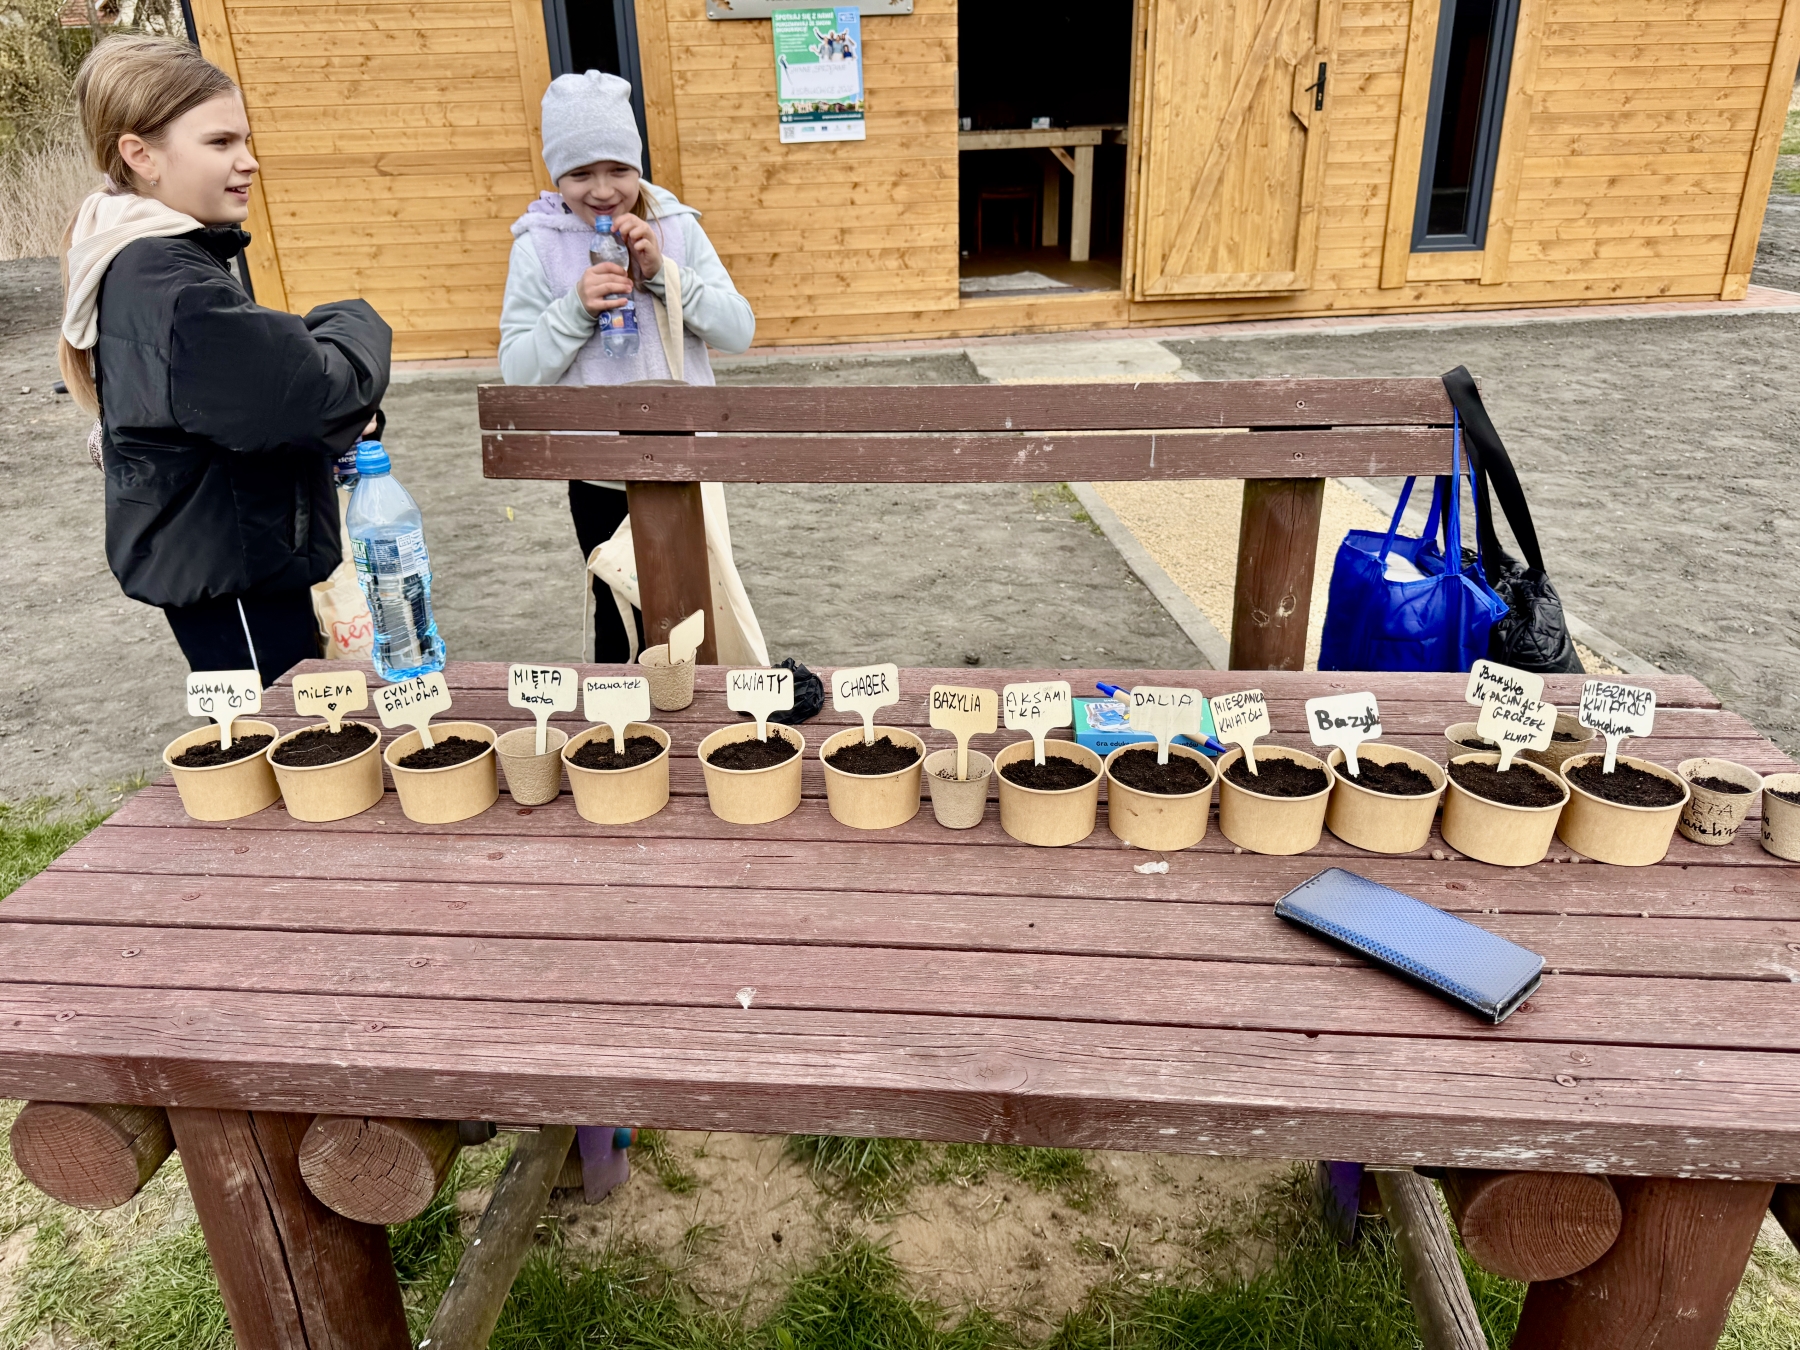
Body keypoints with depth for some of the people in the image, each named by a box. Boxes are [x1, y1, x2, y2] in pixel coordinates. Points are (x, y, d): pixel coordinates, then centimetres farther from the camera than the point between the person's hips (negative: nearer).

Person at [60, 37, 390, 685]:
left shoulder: (157, 261, 9)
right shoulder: (167, 287, -24)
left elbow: (252, 370, 15)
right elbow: (311, 394, -28)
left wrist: (341, 402, -5)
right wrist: (357, 324, -8)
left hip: (231, 557, 10)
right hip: (229, 576, -10)